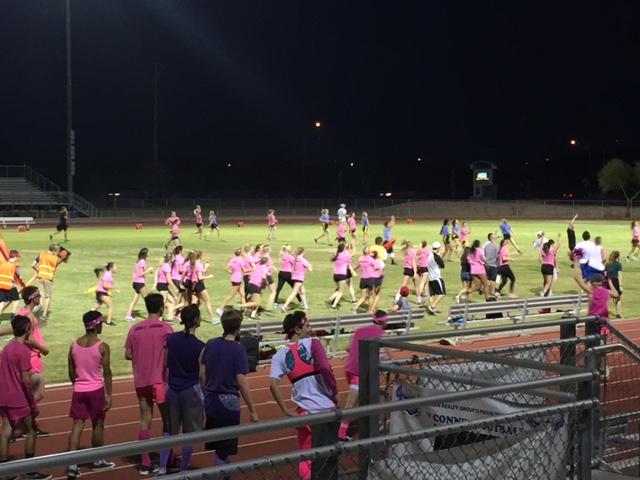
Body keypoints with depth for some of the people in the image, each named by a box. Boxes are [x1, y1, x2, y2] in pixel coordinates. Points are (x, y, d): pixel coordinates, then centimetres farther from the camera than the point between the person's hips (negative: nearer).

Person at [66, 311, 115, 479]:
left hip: (78, 390, 4)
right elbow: (106, 373, -10)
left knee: (77, 426, 3)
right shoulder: (102, 347, -12)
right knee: (98, 425, 12)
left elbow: (71, 372, 8)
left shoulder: (74, 345, 1)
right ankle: (97, 461, 23)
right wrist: (108, 395, -3)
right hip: (96, 390, -4)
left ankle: (72, 464, -4)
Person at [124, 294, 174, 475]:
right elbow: (168, 356, -14)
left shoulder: (135, 329, 5)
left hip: (140, 381, 4)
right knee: (168, 420, 9)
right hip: (159, 380, -4)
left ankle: (146, 463, 7)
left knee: (145, 421, 8)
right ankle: (167, 460, 11)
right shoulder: (165, 328, -8)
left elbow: (128, 354, 5)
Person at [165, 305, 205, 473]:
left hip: (173, 390, 5)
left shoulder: (171, 339, -4)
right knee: (190, 433, 9)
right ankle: (183, 470, 14)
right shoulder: (199, 346, -16)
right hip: (191, 391, -4)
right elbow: (202, 375, -10)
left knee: (170, 430, 16)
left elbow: (166, 366, 5)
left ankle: (163, 468, 16)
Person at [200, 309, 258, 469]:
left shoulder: (210, 344, 2)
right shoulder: (238, 349, -14)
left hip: (211, 402, 6)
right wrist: (252, 410, -9)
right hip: (228, 402, -6)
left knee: (219, 446, 19)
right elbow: (241, 382, -16)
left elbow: (202, 375, 7)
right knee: (224, 449, 2)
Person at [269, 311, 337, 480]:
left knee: (307, 459, 10)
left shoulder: (280, 355, 4)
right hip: (327, 407, -2)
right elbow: (325, 368, -18)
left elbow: (273, 384, -9)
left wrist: (286, 410, -3)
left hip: (306, 412, 2)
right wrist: (335, 392, -6)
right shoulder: (312, 343, -4)